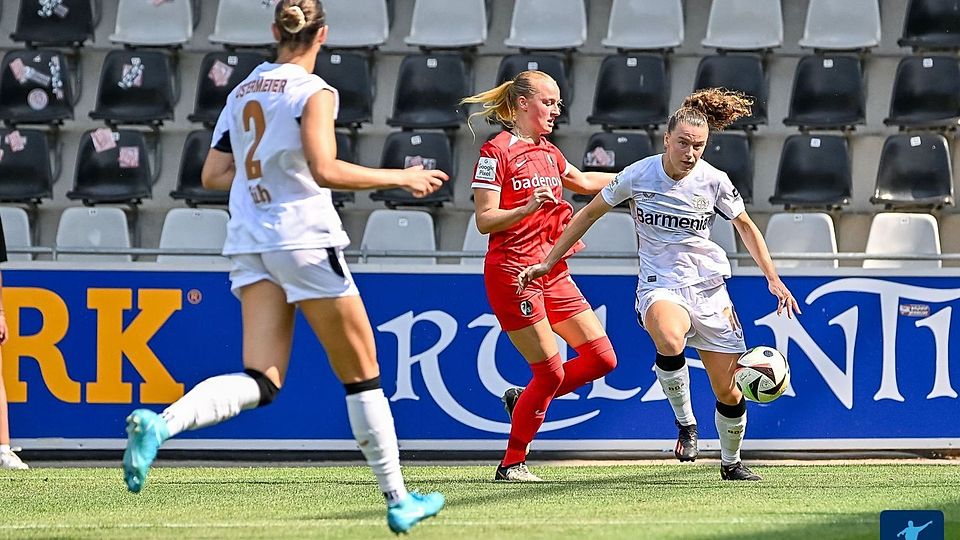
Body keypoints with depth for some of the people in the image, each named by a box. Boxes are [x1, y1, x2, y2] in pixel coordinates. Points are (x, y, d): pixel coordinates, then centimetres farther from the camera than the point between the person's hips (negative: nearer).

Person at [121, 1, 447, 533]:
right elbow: (325, 170, -19)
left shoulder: (242, 92, 12)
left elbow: (212, 175, 14)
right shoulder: (313, 92, -8)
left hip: (250, 245, 6)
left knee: (260, 383, -3)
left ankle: (157, 424, -28)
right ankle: (398, 499, 13)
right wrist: (400, 178, -10)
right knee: (362, 375, 7)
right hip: (304, 237, -6)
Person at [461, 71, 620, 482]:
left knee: (601, 358, 3)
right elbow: (485, 220, -14)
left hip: (552, 272, 8)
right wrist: (528, 208, -28)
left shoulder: (547, 152, 14)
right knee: (551, 373, -9)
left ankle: (524, 400, 21)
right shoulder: (496, 151, -10)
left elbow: (582, 182, 34)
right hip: (513, 272, -8)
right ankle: (511, 464, 5)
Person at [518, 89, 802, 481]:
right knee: (670, 341, -38)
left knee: (727, 391, 3)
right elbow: (589, 213, 4)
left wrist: (773, 279, 6)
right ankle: (685, 422, -17)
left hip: (708, 286, 2)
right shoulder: (638, 176, -9)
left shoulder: (714, 181, -5)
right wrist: (546, 263, 5)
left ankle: (731, 462, 29)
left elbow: (746, 227, 12)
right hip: (660, 285, -2)